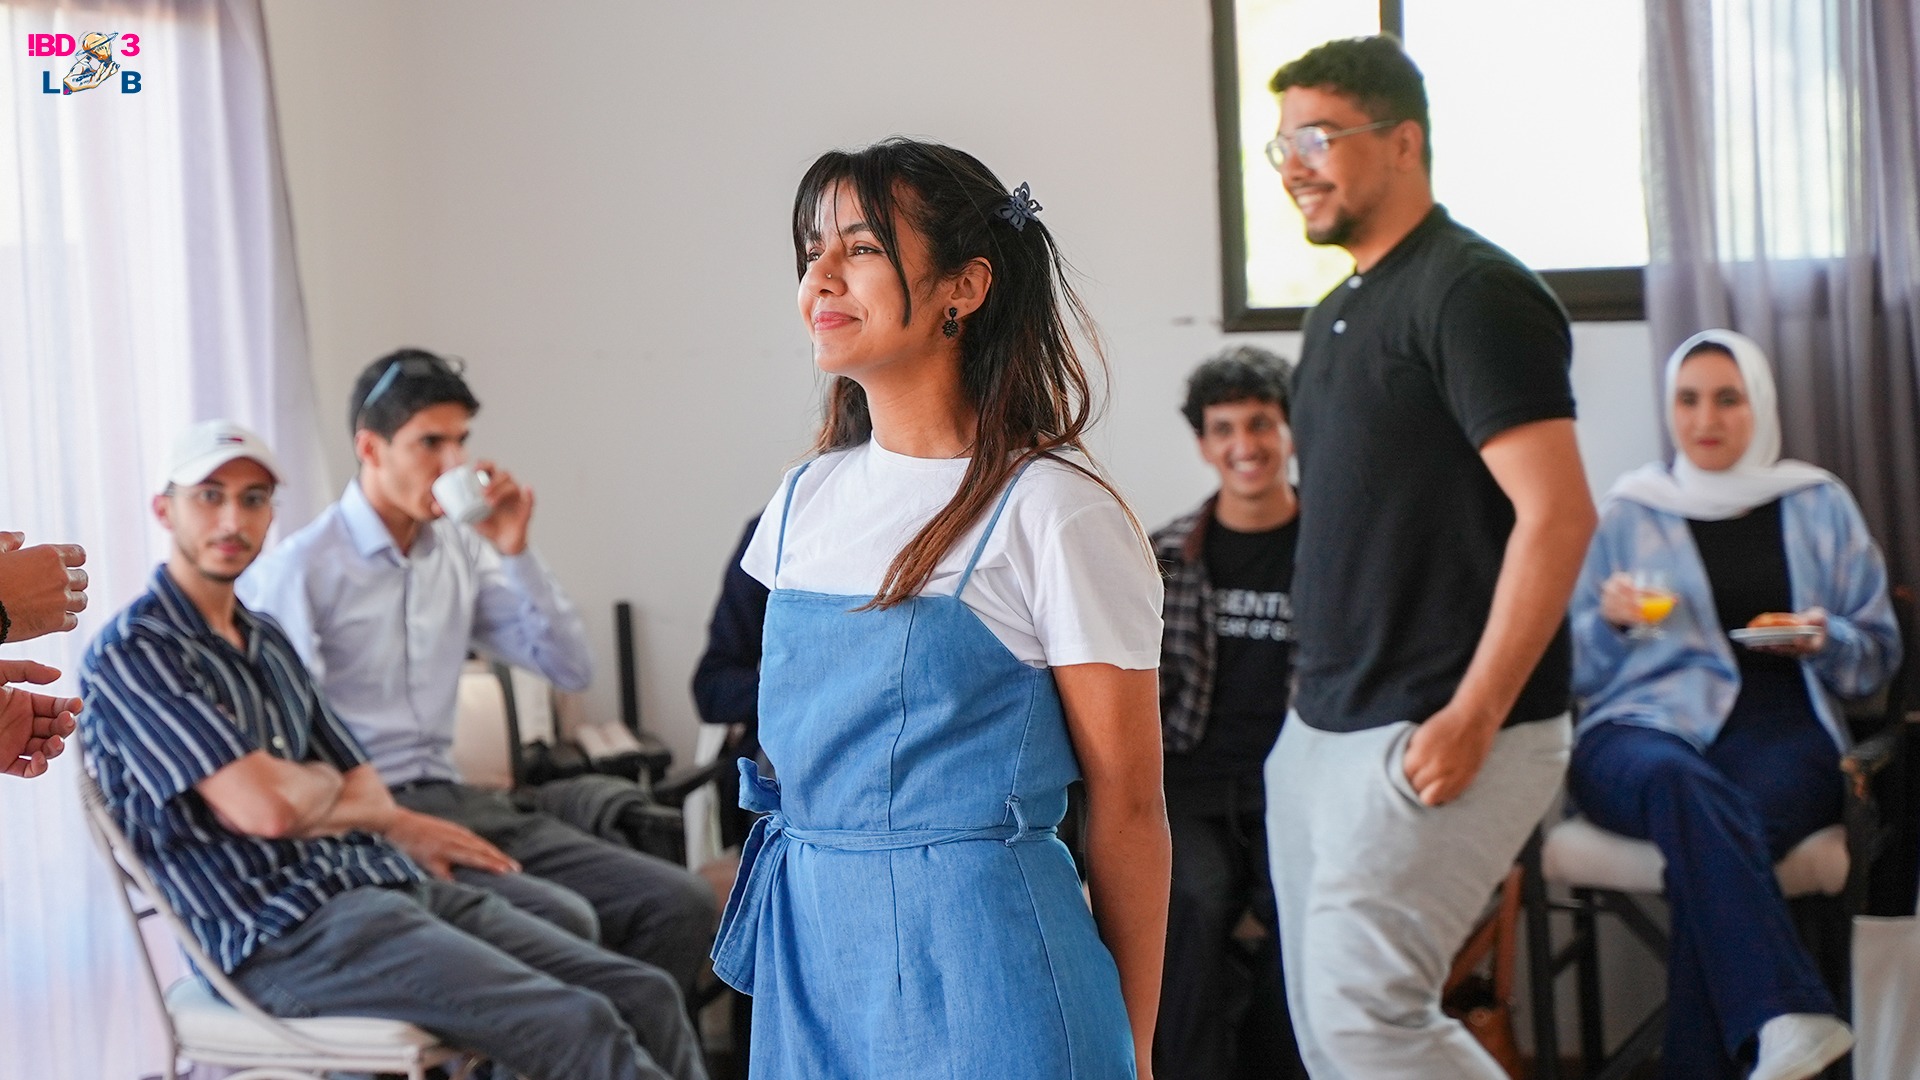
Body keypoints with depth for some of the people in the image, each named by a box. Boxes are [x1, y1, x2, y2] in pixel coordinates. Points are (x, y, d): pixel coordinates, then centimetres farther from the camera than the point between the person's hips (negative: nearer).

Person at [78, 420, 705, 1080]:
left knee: (647, 998, -5)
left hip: (387, 885, 8)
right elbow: (264, 807, -17)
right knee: (580, 1027, -23)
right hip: (291, 937, -8)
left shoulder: (266, 640, 21)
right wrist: (325, 784, 5)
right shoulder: (130, 654, -6)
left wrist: (299, 792, -4)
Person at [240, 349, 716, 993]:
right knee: (560, 921, -32)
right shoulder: (300, 570, -6)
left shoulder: (461, 550, 13)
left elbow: (571, 669, 13)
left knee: (679, 903, -12)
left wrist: (516, 553, 1)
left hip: (454, 800, 7)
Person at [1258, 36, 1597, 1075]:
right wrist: (1314, 688, 17)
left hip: (1436, 738, -9)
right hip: (1320, 733, 9)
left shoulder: (1472, 292, -11)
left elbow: (1557, 514, -18)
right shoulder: (1336, 315, 16)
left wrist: (1470, 719, -21)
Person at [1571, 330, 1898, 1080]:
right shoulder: (1628, 514, 19)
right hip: (1640, 726, 0)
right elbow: (1576, 671, 18)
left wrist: (1824, 640, -3)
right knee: (1683, 782, -41)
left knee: (1708, 834, -38)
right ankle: (1785, 1017, -51)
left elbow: (1879, 652, 19)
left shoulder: (1820, 506, 20)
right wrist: (1610, 619, -4)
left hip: (1779, 730, 0)